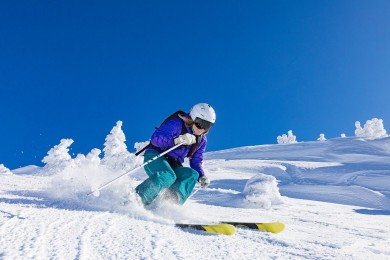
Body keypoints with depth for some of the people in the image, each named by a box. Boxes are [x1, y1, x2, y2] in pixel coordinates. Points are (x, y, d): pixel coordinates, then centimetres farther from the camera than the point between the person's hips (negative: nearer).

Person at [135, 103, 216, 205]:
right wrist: (176, 140, -40)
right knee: (168, 176, -35)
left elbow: (196, 161, 16)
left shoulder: (202, 140, 9)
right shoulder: (176, 124, -12)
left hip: (173, 165, 6)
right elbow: (155, 138, -24)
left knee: (192, 174, -22)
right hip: (155, 155, -6)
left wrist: (202, 177, -2)